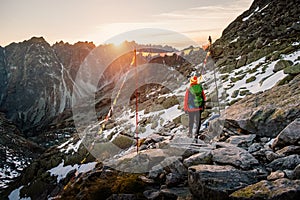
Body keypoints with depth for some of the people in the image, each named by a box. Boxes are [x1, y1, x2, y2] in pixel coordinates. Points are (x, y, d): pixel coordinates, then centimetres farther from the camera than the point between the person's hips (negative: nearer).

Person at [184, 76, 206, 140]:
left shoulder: (189, 89, -12)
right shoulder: (200, 88, -3)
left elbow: (186, 99, -6)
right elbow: (204, 98, 5)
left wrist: (185, 108, 4)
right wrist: (203, 106, 16)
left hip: (191, 108, -1)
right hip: (199, 108, 1)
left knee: (191, 121, 15)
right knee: (198, 121, 9)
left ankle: (190, 133, 26)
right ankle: (197, 133, 0)